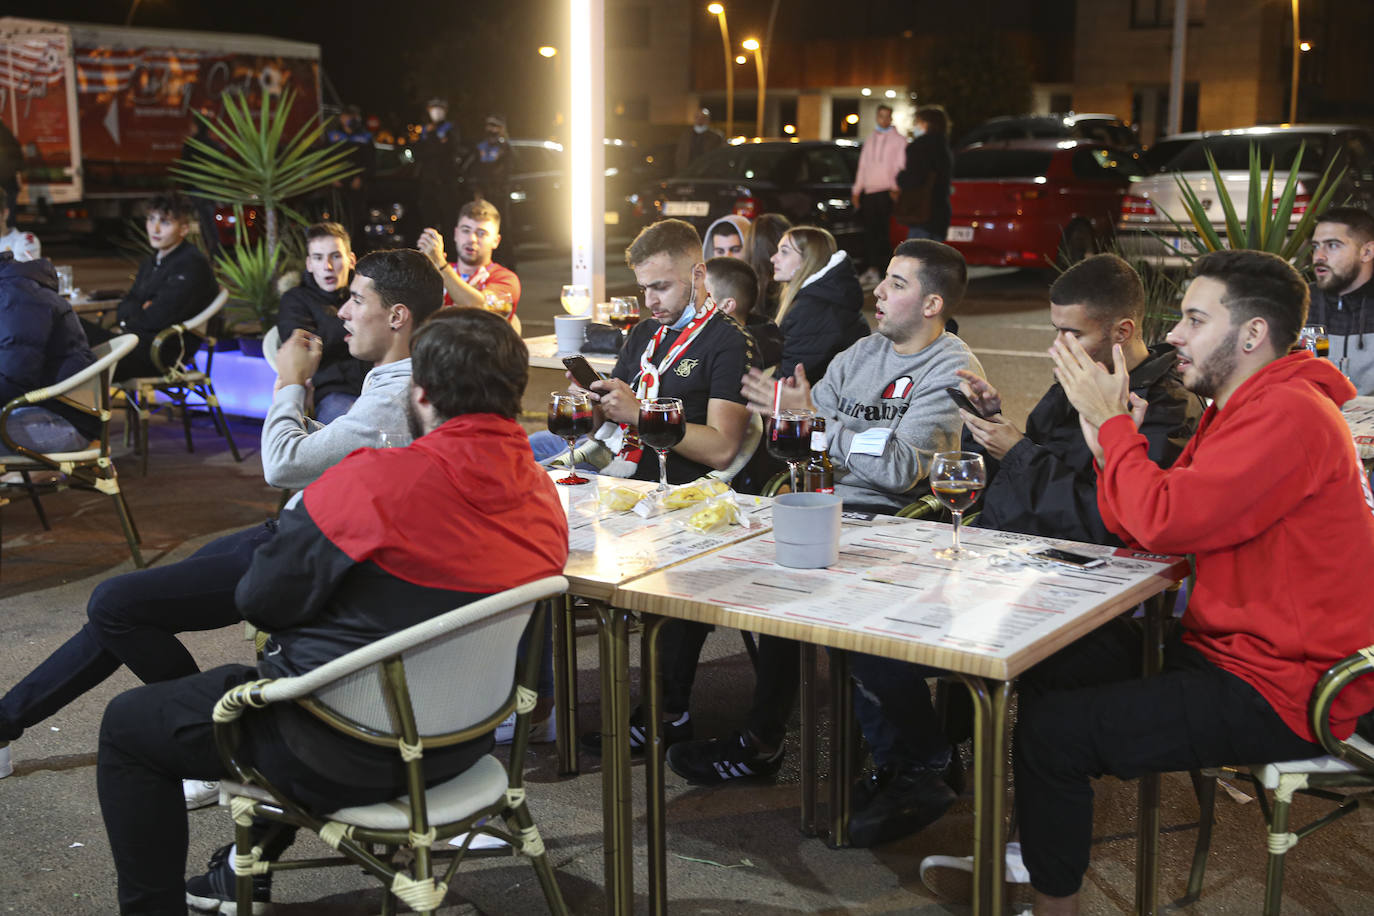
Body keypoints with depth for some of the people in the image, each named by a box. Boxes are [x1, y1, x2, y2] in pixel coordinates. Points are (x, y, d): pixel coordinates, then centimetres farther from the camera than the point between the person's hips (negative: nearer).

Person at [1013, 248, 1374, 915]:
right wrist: (1109, 445, -5)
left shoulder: (1287, 416, -21)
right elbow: (1142, 533, 10)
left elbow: (1164, 522, -29)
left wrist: (1114, 423, -15)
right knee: (1045, 669, 14)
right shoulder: (1237, 407, 13)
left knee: (1051, 730, -16)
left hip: (1276, 693, -11)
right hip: (1229, 651, 11)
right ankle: (1022, 854, 27)